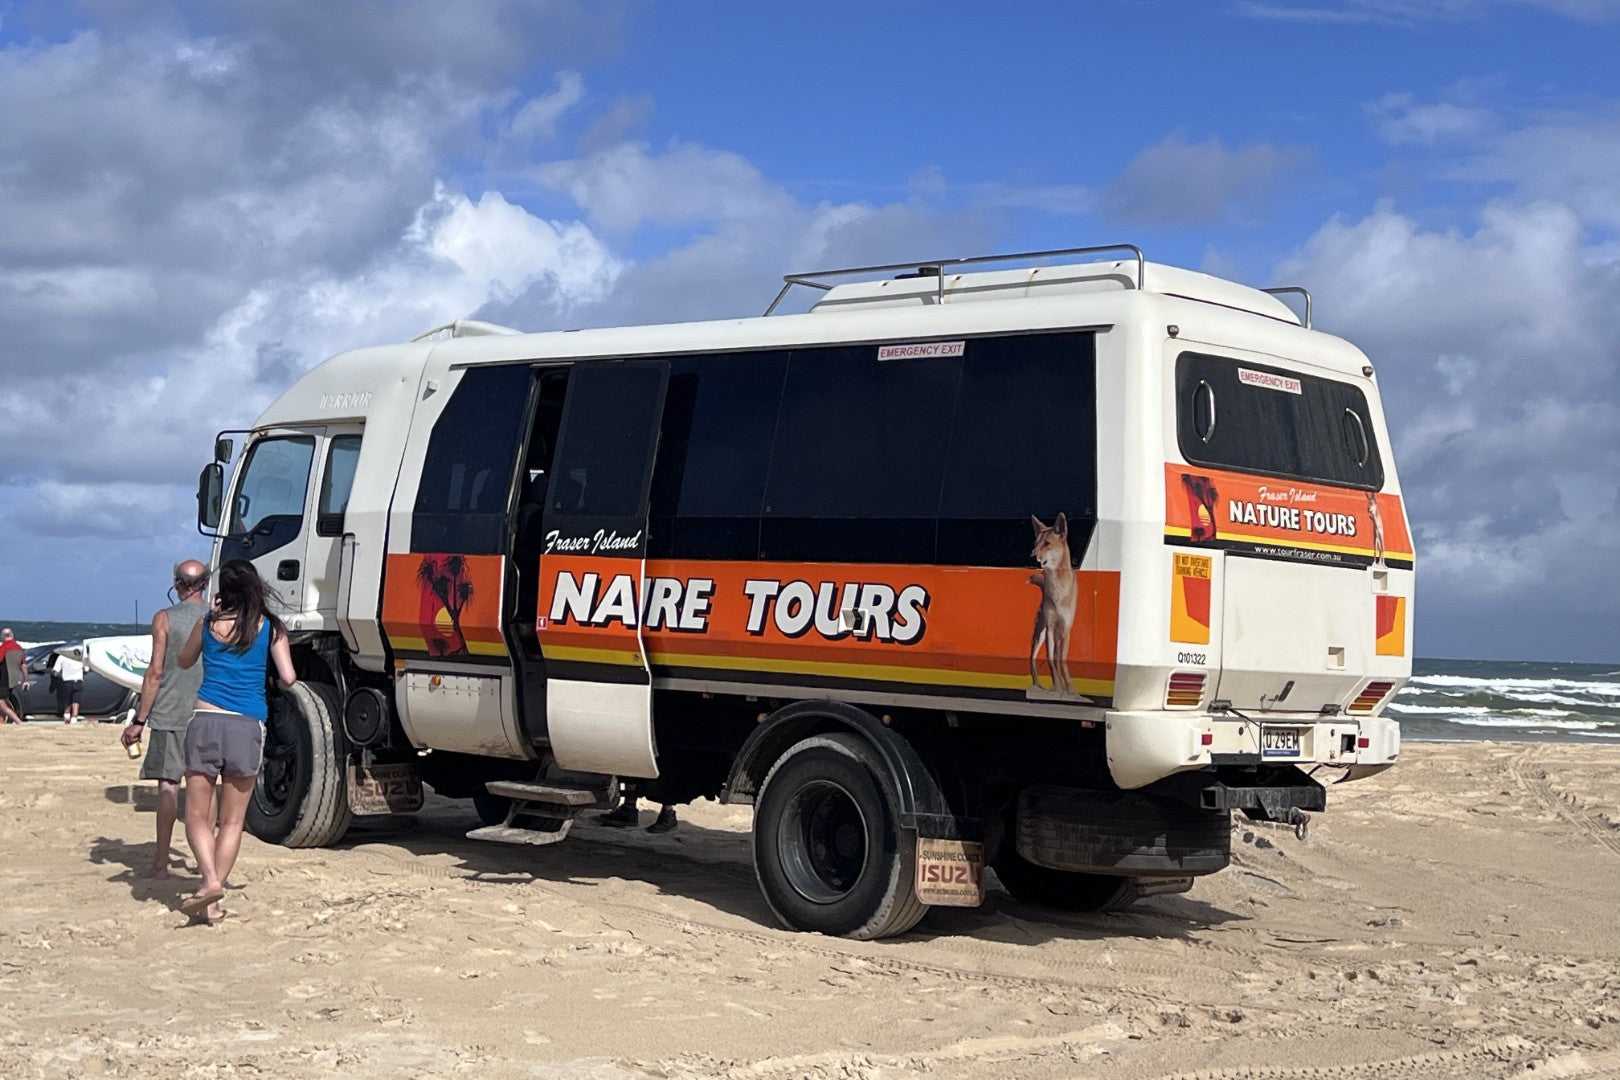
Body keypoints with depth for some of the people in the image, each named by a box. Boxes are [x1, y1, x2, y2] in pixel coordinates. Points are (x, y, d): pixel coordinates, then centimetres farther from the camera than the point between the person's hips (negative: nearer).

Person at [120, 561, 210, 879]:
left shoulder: (164, 619, -3)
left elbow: (156, 672, -7)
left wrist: (139, 721, -3)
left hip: (170, 713, -2)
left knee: (167, 784, -1)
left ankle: (161, 861, -2)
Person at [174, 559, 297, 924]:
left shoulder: (208, 623, 8)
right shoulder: (271, 628, 5)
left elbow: (184, 661, 26)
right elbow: (288, 679, 1)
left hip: (206, 720, 0)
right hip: (248, 727, 0)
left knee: (197, 815, 7)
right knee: (232, 821, 9)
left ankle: (210, 881, -16)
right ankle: (213, 902, 6)